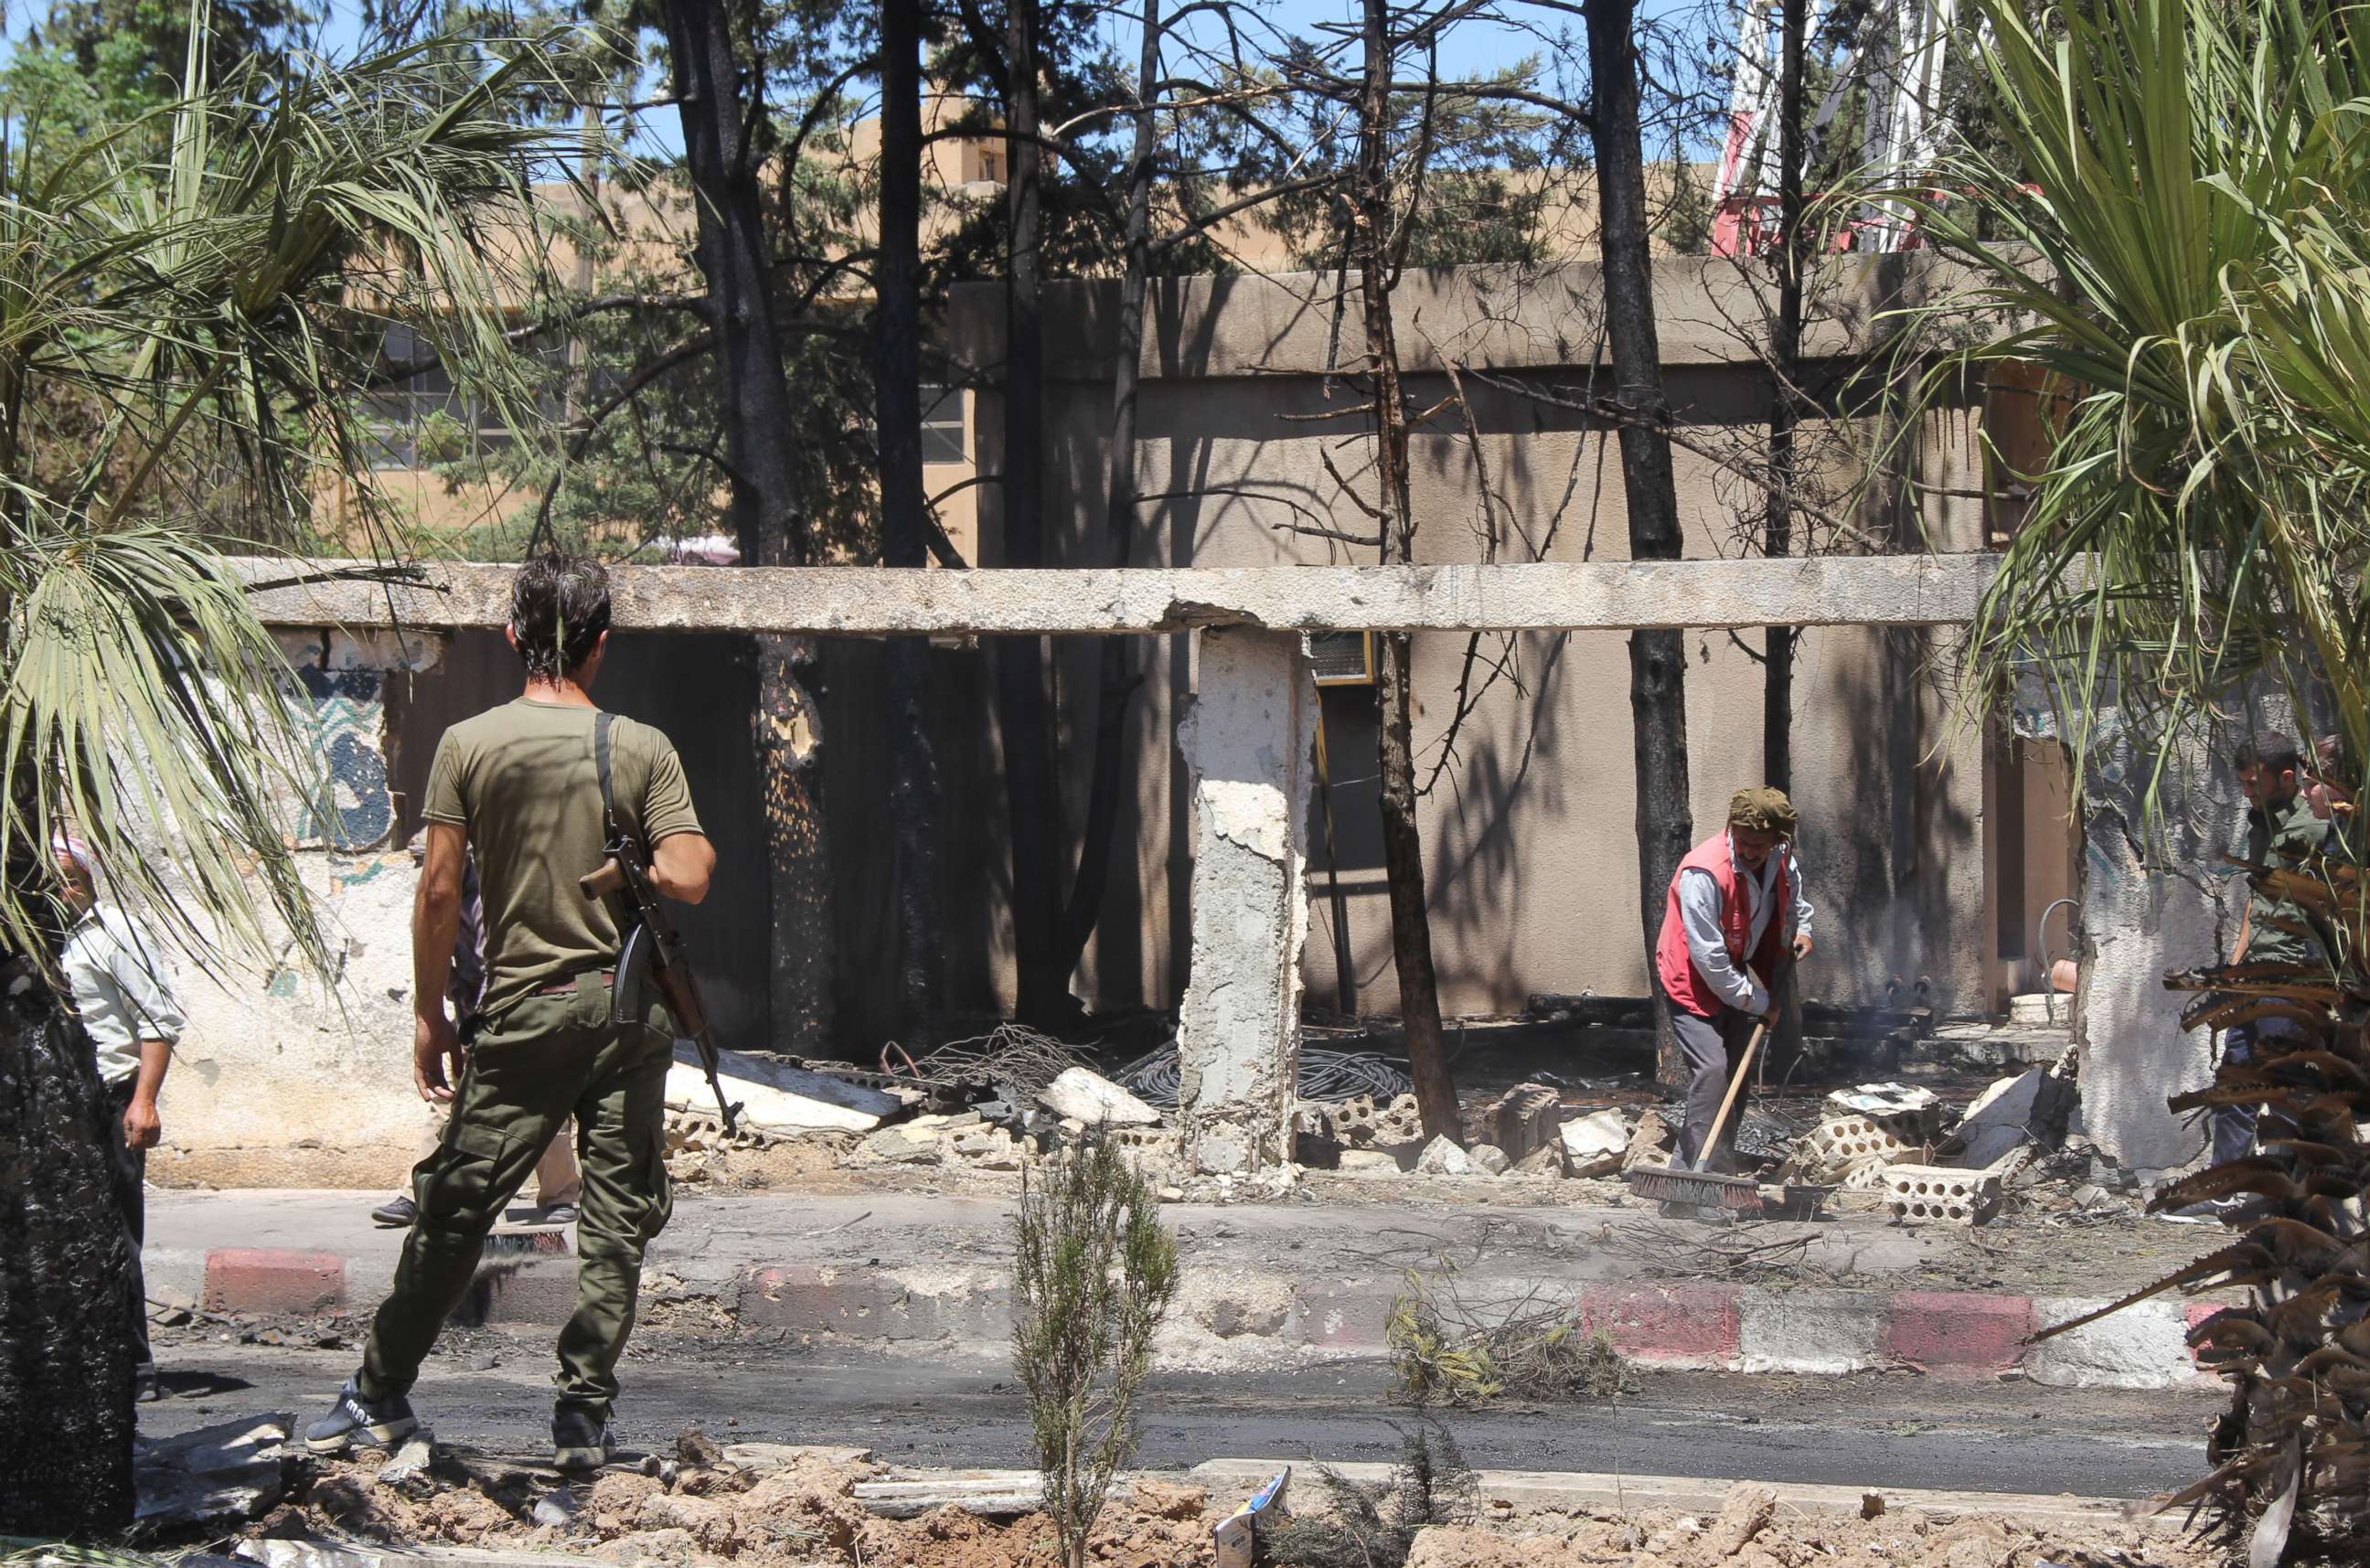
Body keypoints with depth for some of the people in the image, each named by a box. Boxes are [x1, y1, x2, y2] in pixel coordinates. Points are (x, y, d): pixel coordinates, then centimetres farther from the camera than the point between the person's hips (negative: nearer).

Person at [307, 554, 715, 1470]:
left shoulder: (469, 745, -2)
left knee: (456, 1206, 7)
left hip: (524, 1012, 0)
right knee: (616, 1219, 5)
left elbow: (439, 892, -4)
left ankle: (381, 1394, 15)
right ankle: (583, 1416, 4)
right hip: (627, 1008, 0)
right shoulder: (643, 749, -2)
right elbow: (689, 880, -10)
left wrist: (429, 1016, 4)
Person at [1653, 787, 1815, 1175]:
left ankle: (1687, 1168, 20)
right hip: (1695, 981, -8)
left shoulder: (1782, 861, -7)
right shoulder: (1703, 873, -31)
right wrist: (1759, 1002, -22)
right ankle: (1710, 1176, -20)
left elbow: (1794, 896, 21)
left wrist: (1800, 929, 2)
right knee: (1712, 1070, -21)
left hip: (1738, 977, 8)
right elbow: (1709, 957, -28)